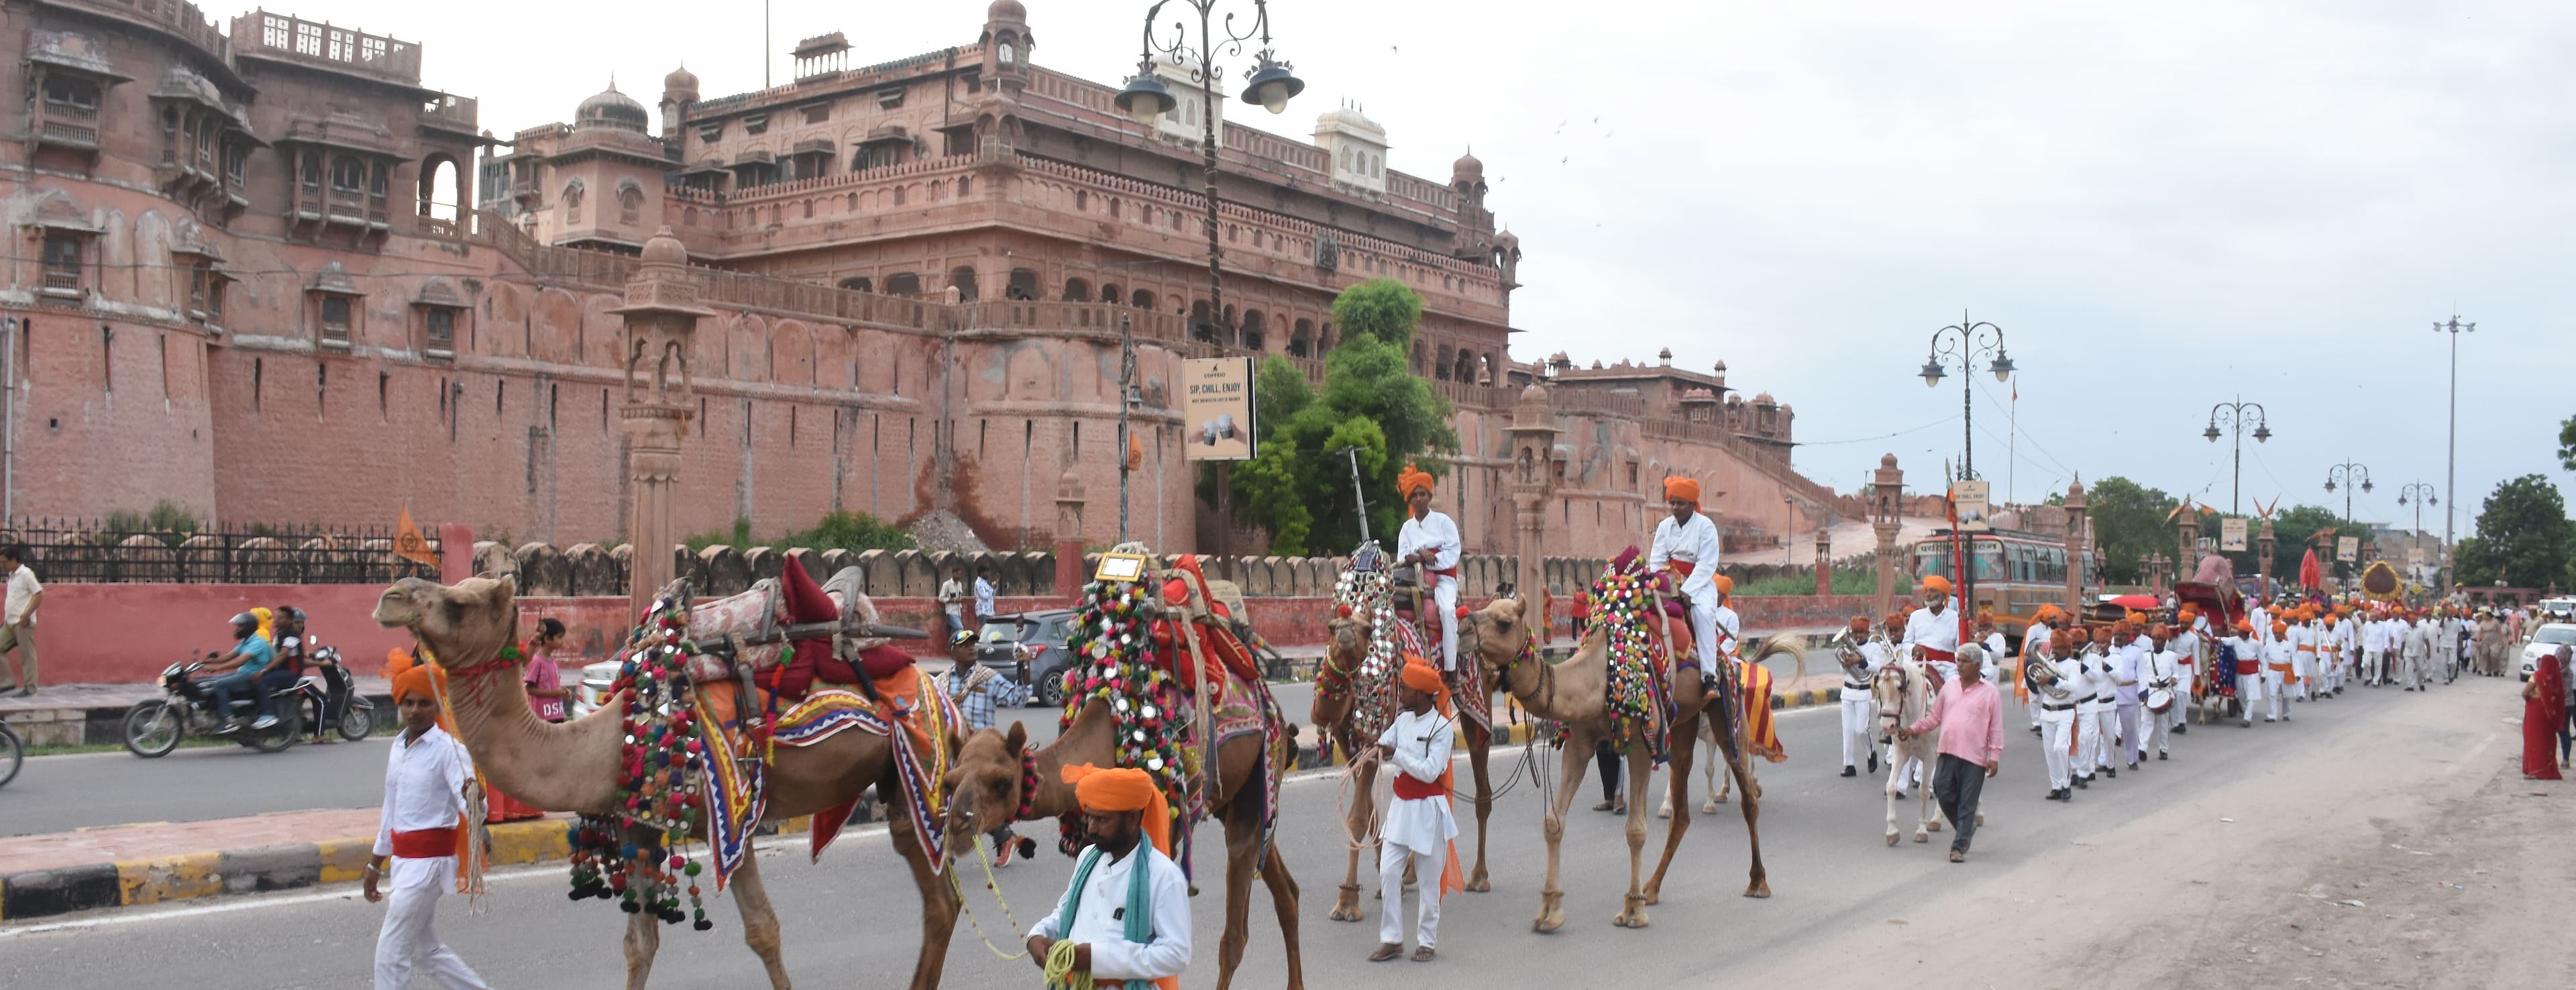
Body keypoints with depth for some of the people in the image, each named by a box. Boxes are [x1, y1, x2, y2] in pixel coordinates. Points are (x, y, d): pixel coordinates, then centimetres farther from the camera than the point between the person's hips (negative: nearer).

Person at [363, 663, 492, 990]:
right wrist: (375, 866, 23)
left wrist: (472, 797, -50)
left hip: (430, 858, -8)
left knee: (391, 951, -5)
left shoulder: (448, 749, -14)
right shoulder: (398, 748, 9)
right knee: (424, 949, 16)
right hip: (402, 858, 8)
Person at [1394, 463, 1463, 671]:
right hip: (1416, 579, 3)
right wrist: (1420, 555, -17)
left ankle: (1450, 667, -28)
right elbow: (1402, 559, 4)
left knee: (1447, 609, -31)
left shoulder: (1443, 521, 4)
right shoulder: (1407, 528, 13)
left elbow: (1453, 553, -6)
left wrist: (1421, 557, -11)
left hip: (1443, 577, -3)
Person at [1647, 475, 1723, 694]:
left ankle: (1709, 676, -35)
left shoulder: (1706, 526, -7)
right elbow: (1657, 560, 2)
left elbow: (1706, 565, -14)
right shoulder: (1665, 526, 6)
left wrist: (1687, 590, -24)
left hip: (1700, 582, -5)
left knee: (1703, 612, -32)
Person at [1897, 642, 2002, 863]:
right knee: (1944, 794, 3)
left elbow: (1996, 728, -2)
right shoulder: (1949, 688, 11)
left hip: (1974, 756, -4)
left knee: (1967, 803, -1)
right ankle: (1966, 828, 28)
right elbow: (1934, 717, 17)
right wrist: (1914, 729, 5)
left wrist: (1994, 756, -7)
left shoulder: (1990, 692, 0)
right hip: (1948, 753, 4)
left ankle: (1960, 846, 4)